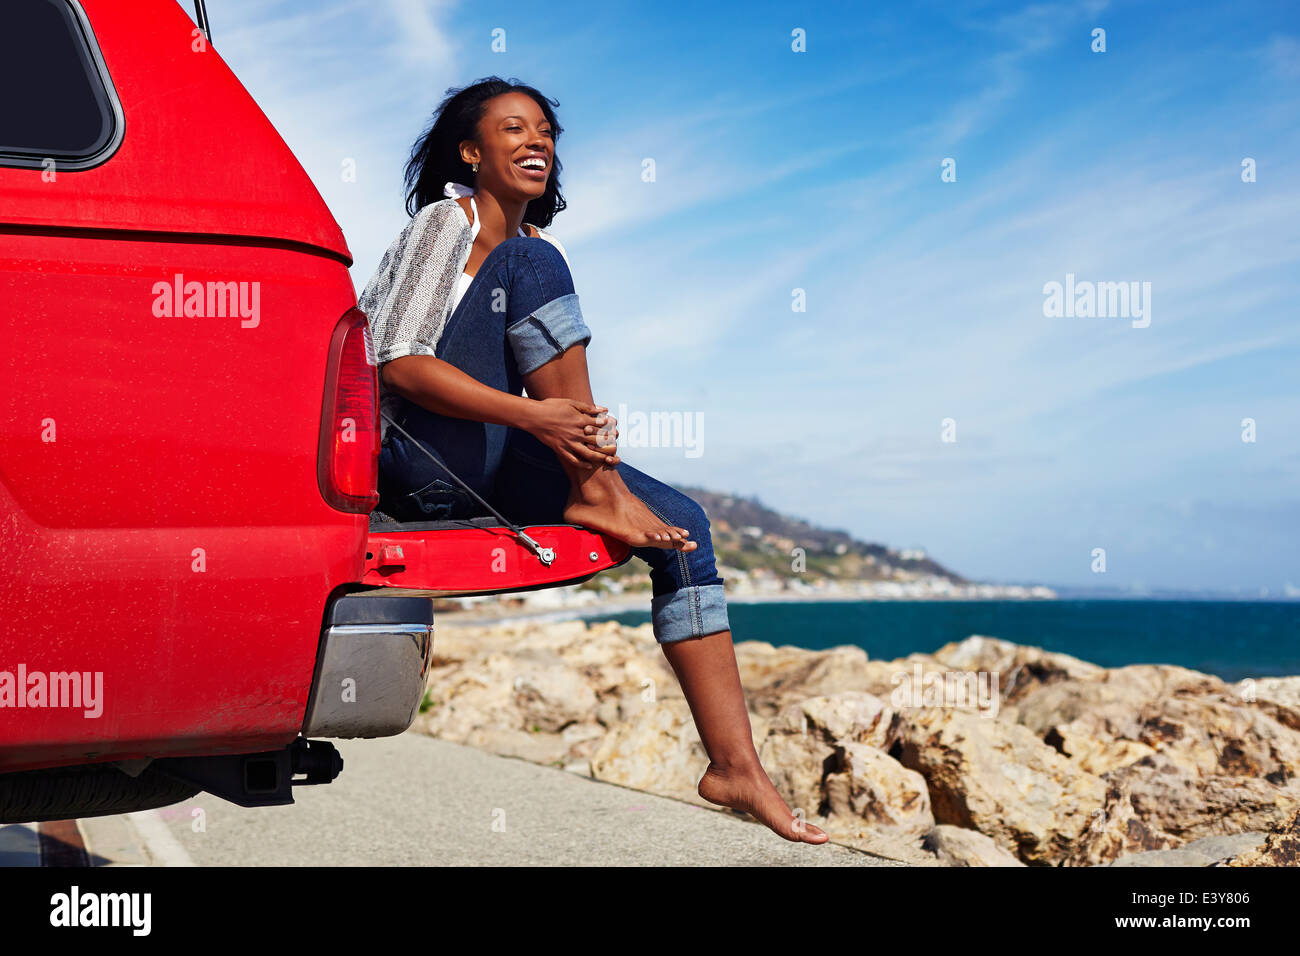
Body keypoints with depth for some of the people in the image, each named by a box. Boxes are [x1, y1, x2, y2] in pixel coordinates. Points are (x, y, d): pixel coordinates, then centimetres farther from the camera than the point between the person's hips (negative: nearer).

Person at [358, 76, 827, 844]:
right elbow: (399, 364, -16)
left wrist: (585, 430, -8)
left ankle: (735, 766, -11)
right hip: (421, 458, -7)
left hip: (494, 469, 7)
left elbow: (550, 393, 17)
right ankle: (595, 492, -23)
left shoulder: (539, 250, 20)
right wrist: (534, 416, -27)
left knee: (682, 526, -7)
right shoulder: (445, 222, -4)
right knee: (531, 265, -22)